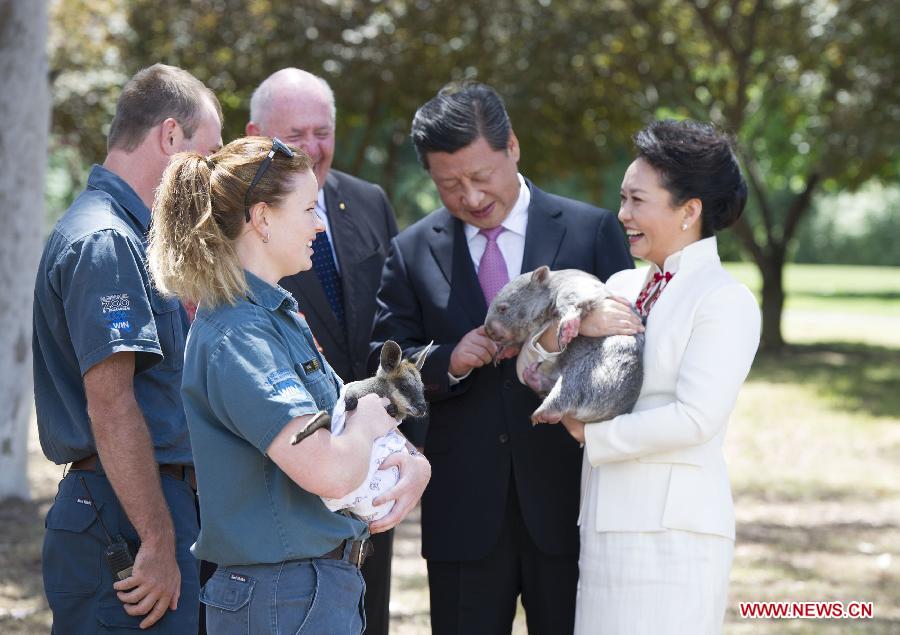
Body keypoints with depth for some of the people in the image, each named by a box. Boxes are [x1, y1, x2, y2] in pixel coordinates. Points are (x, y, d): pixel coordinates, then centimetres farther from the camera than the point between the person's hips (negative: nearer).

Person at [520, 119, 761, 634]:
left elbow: (695, 417, -18)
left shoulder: (726, 301, -8)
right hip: (609, 523, 7)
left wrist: (593, 434, -8)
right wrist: (555, 334, -10)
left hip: (672, 529, -7)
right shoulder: (623, 287, 13)